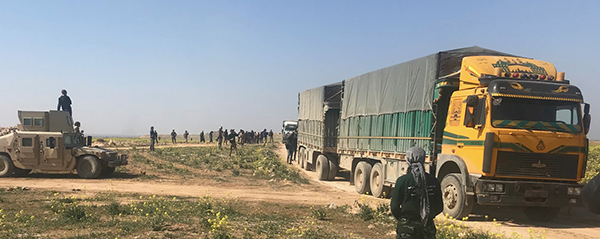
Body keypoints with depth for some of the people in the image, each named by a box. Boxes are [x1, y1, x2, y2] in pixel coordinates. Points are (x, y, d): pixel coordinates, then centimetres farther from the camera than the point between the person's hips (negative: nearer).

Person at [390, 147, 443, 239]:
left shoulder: (402, 181, -13)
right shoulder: (433, 181, -2)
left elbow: (394, 208, -9)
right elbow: (439, 208, 5)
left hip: (407, 229, -3)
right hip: (428, 228, 4)